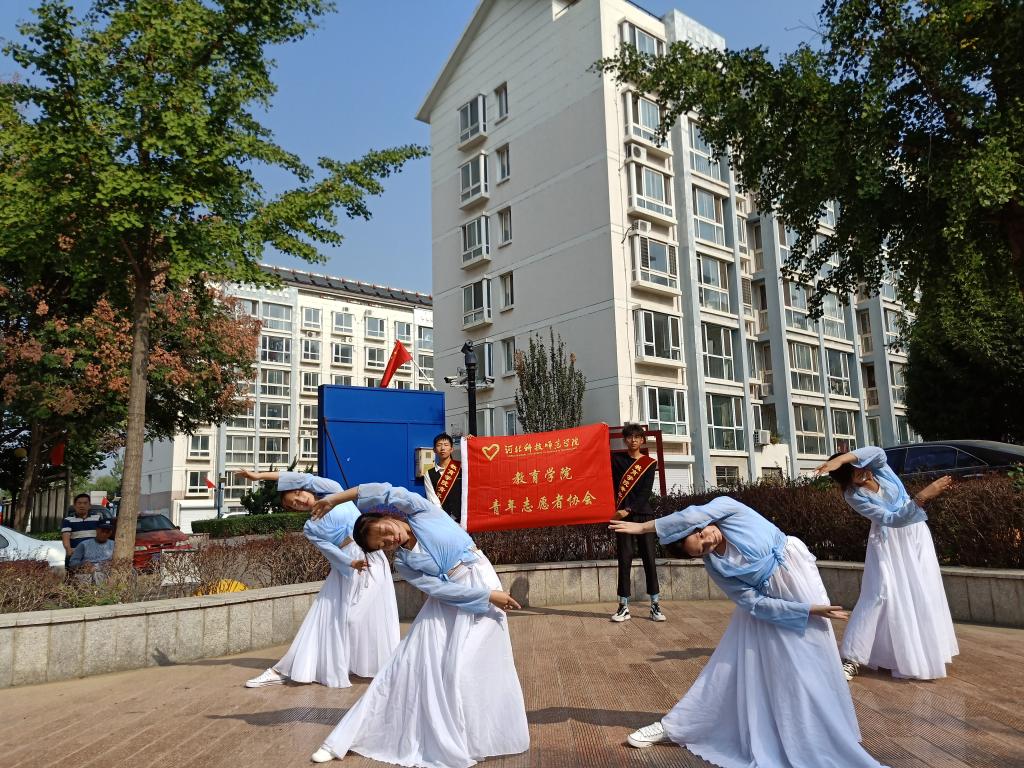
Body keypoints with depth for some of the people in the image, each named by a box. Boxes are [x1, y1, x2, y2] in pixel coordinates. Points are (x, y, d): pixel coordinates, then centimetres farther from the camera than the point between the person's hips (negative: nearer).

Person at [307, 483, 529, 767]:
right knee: (412, 662, 2)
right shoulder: (403, 563, -1)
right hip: (450, 600, 3)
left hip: (480, 577, -3)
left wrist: (334, 498, -16)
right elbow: (440, 589, -13)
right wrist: (488, 596, -23)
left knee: (467, 669, -11)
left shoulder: (420, 511, -6)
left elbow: (384, 493, -21)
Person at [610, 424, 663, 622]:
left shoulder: (649, 463, 5)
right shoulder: (617, 459, 9)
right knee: (624, 559, 0)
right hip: (623, 514, 0)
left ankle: (655, 605, 4)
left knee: (649, 558, -1)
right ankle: (624, 607, 4)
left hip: (643, 514, 0)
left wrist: (629, 510, -13)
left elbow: (646, 492, -4)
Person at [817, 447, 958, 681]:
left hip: (914, 533, 4)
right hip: (887, 542, -4)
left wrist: (842, 458, -54)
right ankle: (853, 658, -7)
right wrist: (921, 498, -38)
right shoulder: (854, 496, -22)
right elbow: (891, 519, -27)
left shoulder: (878, 466, -15)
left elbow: (876, 451, -41)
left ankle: (927, 651, 27)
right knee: (880, 592, -12)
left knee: (923, 592, 7)